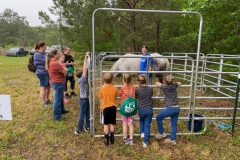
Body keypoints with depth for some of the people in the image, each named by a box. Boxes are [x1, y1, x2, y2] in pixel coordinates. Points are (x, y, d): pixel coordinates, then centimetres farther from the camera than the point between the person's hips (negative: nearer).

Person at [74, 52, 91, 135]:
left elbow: (85, 69, 0)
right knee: (82, 114, 4)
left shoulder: (83, 78, -2)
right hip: (83, 99, -8)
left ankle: (88, 126, 31)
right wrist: (85, 58, -26)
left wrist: (87, 58, -5)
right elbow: (85, 69, -30)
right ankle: (79, 129, 17)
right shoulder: (82, 79, -23)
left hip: (87, 98, 8)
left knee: (88, 113, 18)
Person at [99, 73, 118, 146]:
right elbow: (115, 98, 5)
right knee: (112, 124, 13)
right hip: (113, 107, 1)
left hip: (105, 108, -1)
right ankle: (112, 139, 23)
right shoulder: (115, 88, -7)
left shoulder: (102, 89, -10)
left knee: (106, 124, 9)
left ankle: (106, 140, 14)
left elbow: (101, 100, 1)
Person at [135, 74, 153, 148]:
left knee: (141, 121, 32)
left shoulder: (138, 90, -11)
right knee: (147, 125, 10)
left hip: (141, 110, -1)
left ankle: (142, 132, 20)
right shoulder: (150, 89, -5)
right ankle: (145, 142, 15)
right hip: (149, 109, 1)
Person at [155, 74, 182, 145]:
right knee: (174, 124, 15)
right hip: (177, 108, 6)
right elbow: (180, 83, 27)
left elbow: (157, 83, 9)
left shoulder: (164, 87, -10)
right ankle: (172, 139, 24)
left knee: (158, 118, 15)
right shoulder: (174, 85, 4)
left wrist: (163, 84, 27)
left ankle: (161, 133, 26)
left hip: (170, 108, -6)